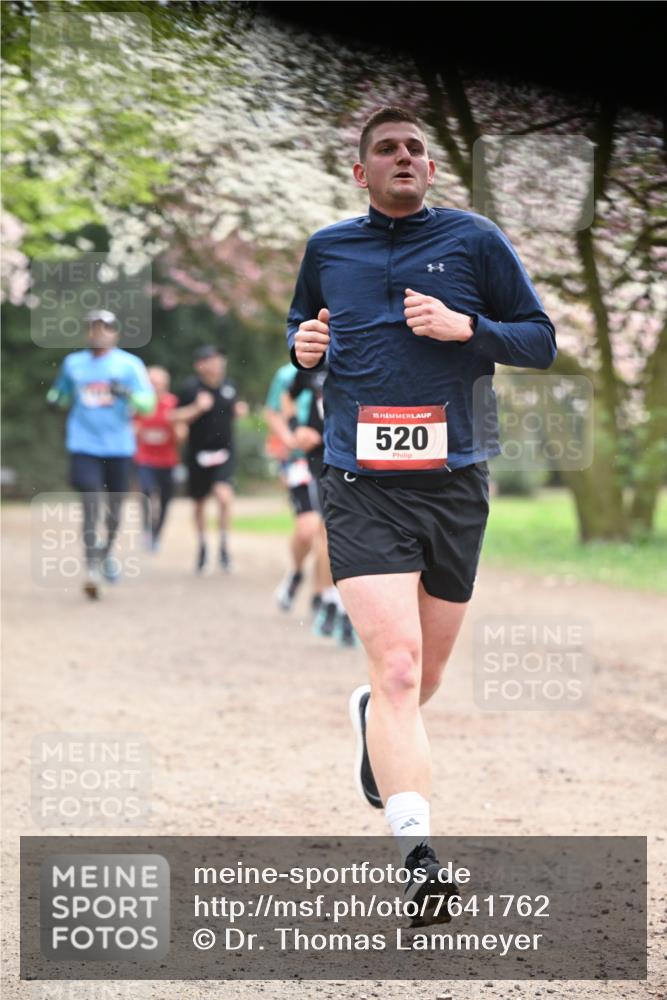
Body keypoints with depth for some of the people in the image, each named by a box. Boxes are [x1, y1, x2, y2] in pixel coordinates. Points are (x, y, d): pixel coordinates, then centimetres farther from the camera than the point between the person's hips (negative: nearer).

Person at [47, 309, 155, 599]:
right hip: (84, 445, 0)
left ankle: (107, 551, 41)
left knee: (114, 507, 13)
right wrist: (55, 398, 0)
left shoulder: (129, 364, 0)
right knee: (91, 505, -14)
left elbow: (148, 403, -7)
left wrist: (126, 393, -26)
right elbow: (62, 394, 23)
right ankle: (92, 568, -16)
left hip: (118, 447, 0)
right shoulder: (73, 363, 8)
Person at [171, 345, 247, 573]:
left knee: (224, 495, -20)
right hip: (199, 452, -1)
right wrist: (197, 408, -24)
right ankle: (202, 545, 36)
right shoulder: (191, 389, -10)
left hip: (224, 452, 1)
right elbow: (175, 417, -11)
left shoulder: (229, 386, 2)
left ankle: (224, 545, -5)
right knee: (199, 503, 13)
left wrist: (239, 410, -1)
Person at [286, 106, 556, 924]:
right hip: (362, 487, -1)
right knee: (396, 665, -18)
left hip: (455, 482, 2)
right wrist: (302, 344, 3)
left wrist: (466, 328, -12)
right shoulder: (327, 249, 9)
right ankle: (418, 855, -22)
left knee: (423, 677, 14)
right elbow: (299, 321, 27)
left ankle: (372, 717, 51)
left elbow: (541, 340, 6)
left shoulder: (475, 240, 4)